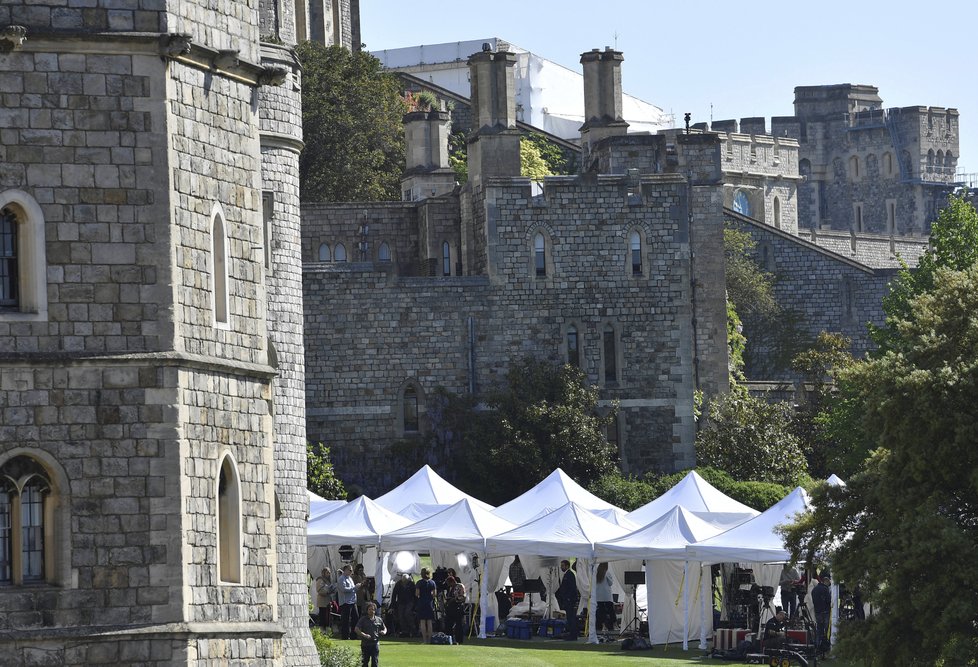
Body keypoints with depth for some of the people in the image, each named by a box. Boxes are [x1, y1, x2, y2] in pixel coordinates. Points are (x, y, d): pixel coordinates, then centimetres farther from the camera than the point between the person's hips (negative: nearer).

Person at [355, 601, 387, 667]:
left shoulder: (379, 620, 8)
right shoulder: (363, 619, 0)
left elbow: (384, 628, 21)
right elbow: (356, 629, -7)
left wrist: (384, 632, -4)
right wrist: (364, 635, -22)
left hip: (375, 644, 1)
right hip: (365, 644, -1)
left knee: (375, 661, -2)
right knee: (364, 661, 2)